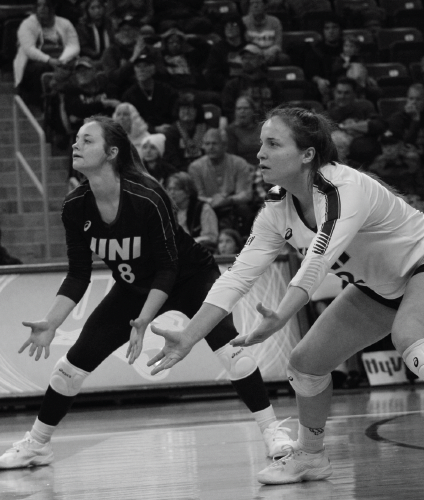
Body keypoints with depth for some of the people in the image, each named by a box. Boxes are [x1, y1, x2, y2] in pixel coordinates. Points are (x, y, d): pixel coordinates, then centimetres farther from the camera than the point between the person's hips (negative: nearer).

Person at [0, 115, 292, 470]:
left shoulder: (146, 198, -33)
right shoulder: (76, 207, -17)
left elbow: (168, 269, -27)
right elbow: (78, 275, -9)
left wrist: (144, 321, -37)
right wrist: (50, 325, -19)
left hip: (192, 278, -5)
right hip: (134, 288, 5)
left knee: (226, 344, -28)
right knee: (77, 359, 0)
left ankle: (272, 431, -18)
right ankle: (36, 444, 15)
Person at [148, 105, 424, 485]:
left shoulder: (346, 189, -33)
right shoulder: (278, 210, -10)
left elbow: (317, 264, -45)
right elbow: (239, 275, -12)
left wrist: (280, 319, -59)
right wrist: (188, 338, -21)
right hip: (376, 288, 8)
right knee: (305, 363, 4)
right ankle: (310, 456, 26)